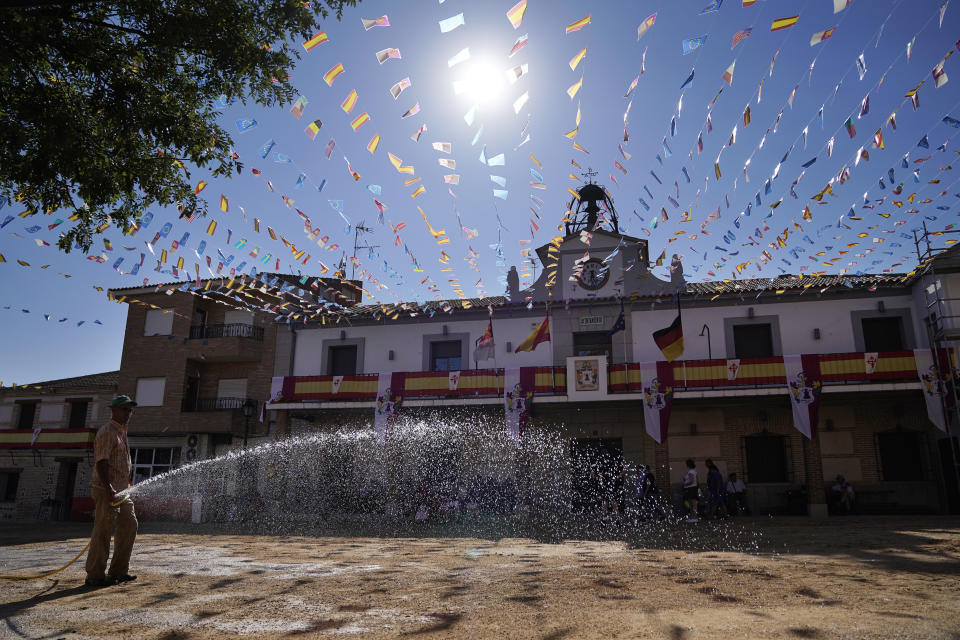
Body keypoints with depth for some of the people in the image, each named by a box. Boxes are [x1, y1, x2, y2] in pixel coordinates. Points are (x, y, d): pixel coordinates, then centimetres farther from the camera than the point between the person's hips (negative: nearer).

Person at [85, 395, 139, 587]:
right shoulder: (107, 432, -11)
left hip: (120, 490, 10)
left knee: (129, 525, 10)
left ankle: (118, 571, 17)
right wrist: (108, 489, -29)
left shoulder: (122, 432, 19)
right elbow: (101, 462, -21)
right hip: (106, 490, -10)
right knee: (103, 531, -5)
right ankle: (95, 575, 4)